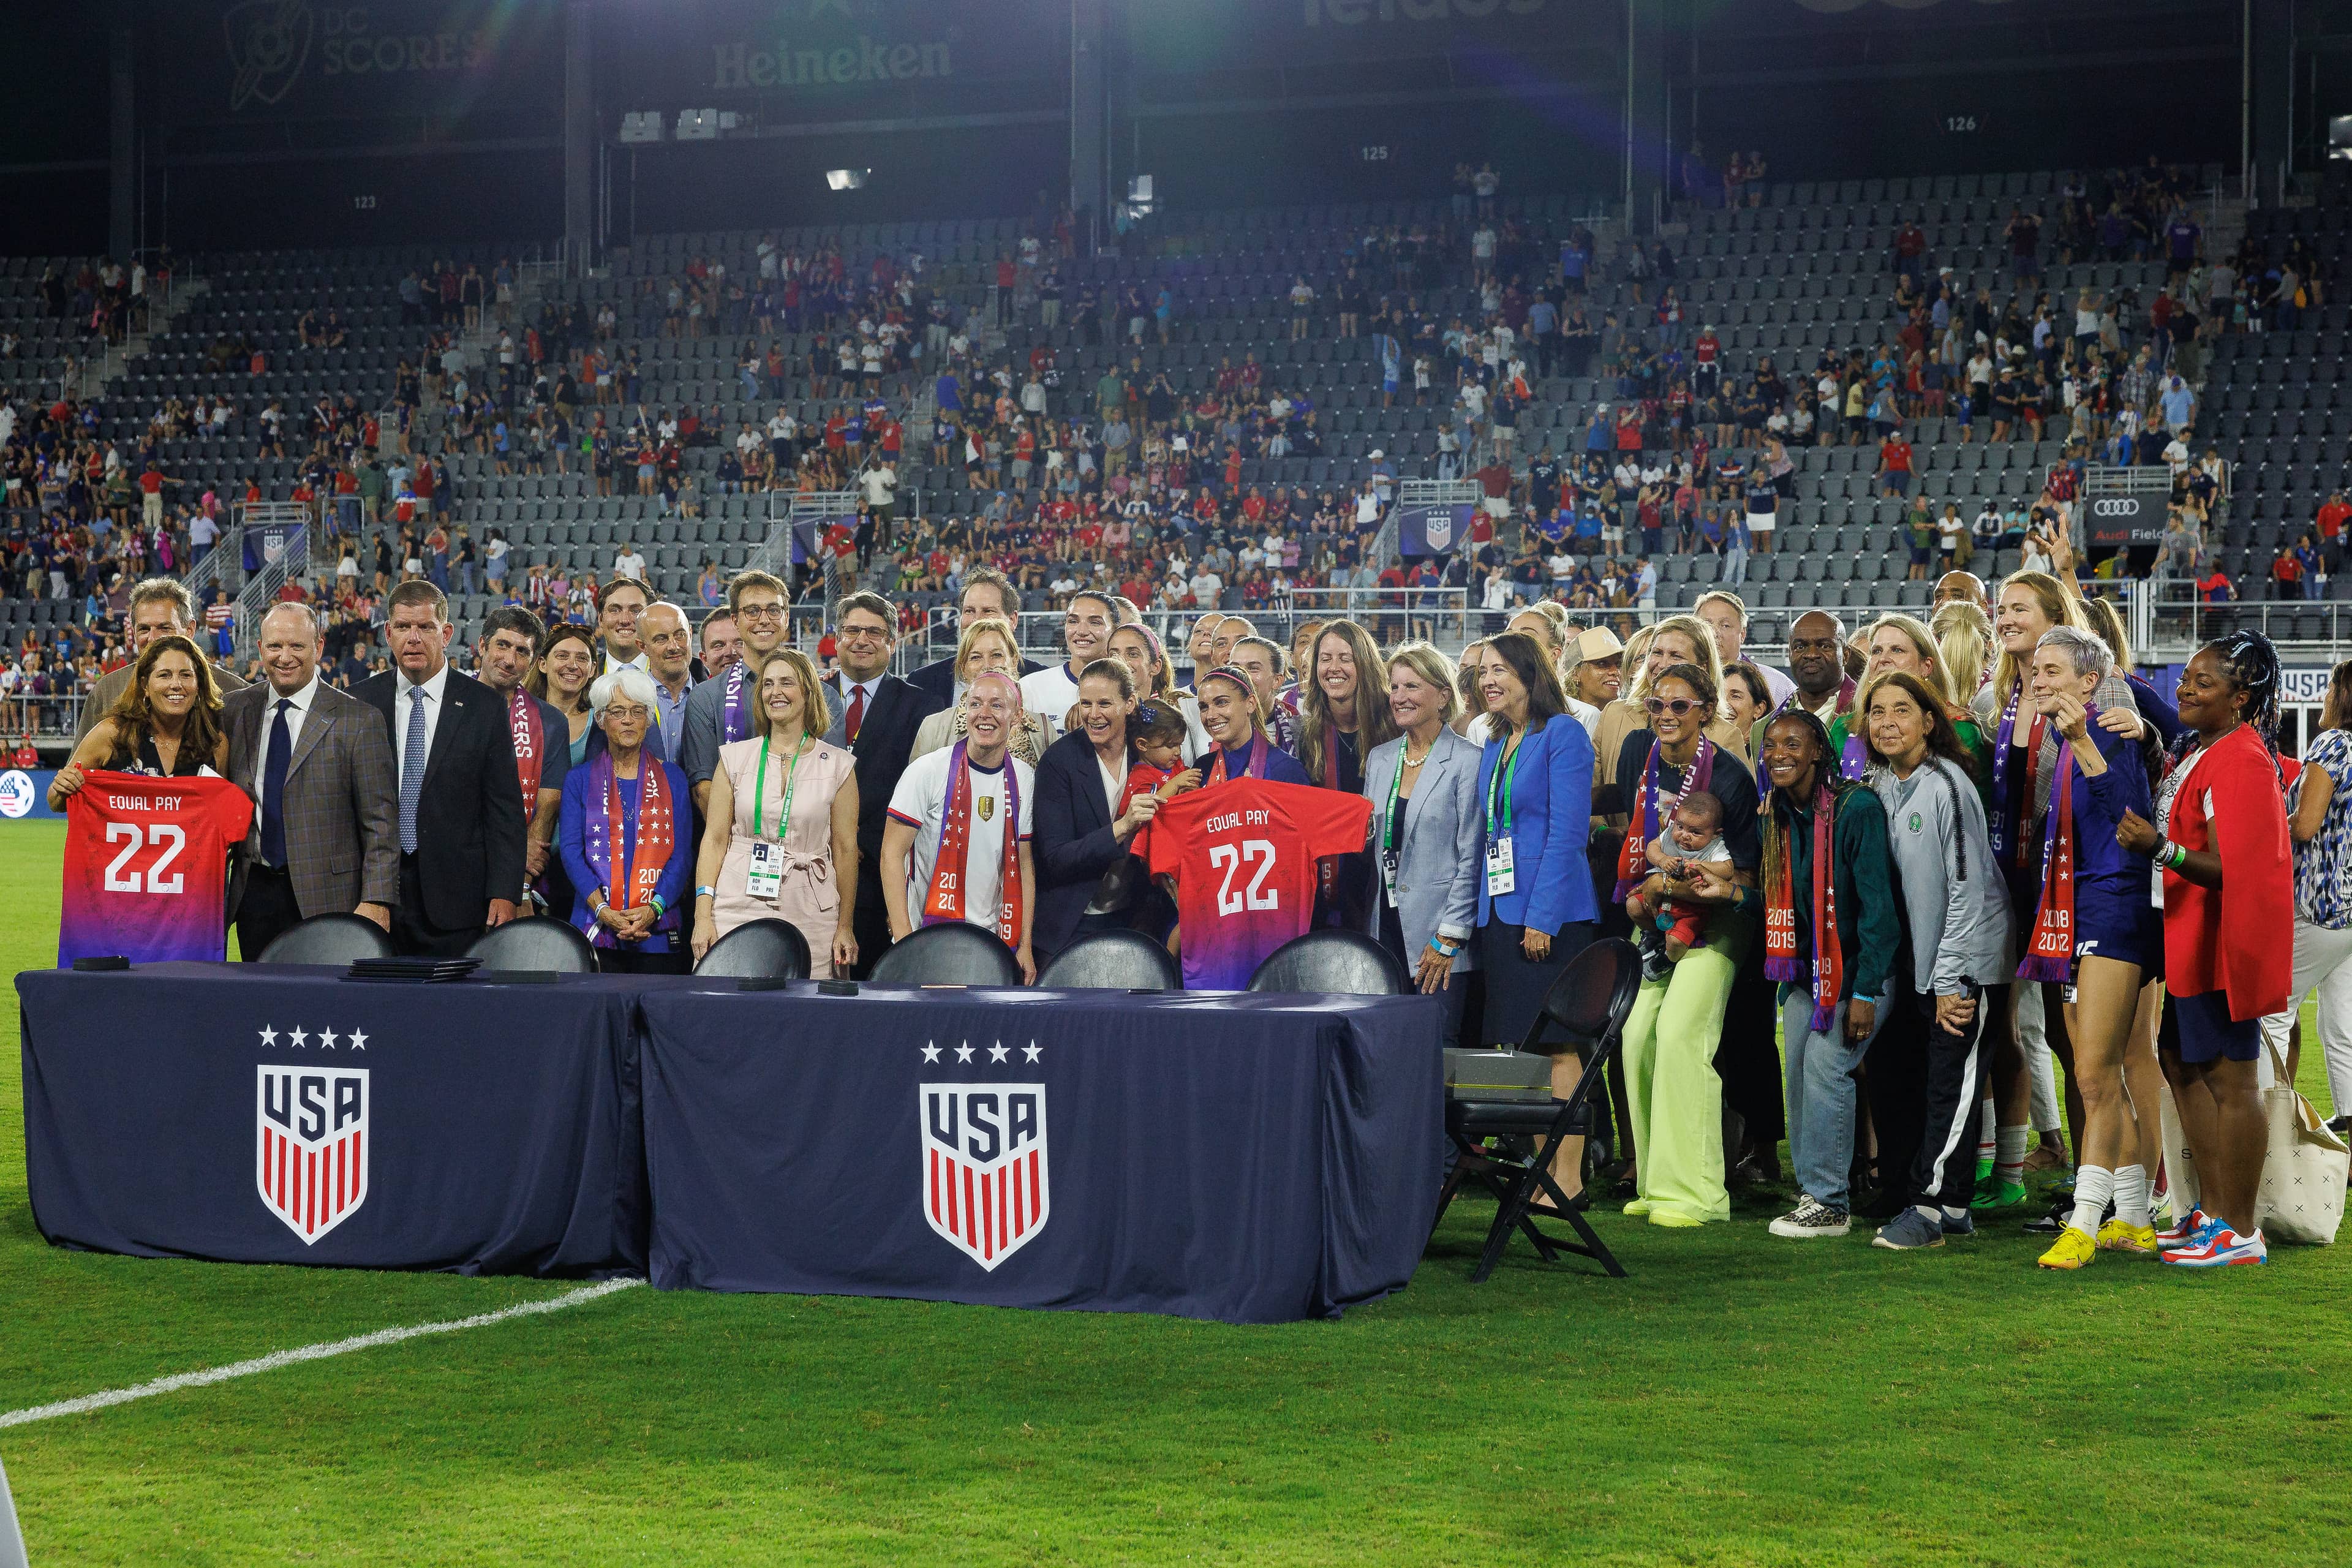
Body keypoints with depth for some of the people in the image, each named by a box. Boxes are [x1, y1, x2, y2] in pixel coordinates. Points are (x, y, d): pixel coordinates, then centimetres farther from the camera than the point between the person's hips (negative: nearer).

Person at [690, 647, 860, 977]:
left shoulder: (838, 766, 4)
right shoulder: (735, 758, 8)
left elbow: (845, 849, 5)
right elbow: (714, 839, 6)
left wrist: (846, 928, 2)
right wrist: (702, 916, -3)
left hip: (809, 913, -1)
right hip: (739, 906, 1)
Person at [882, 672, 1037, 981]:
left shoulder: (1025, 781, 4)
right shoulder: (927, 771, -9)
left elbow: (1024, 863, 11)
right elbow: (892, 854, -8)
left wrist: (1025, 946, 6)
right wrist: (904, 938, -15)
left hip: (995, 944, 3)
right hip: (926, 942, -3)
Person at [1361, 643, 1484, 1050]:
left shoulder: (1467, 760, -5)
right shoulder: (1379, 759, 14)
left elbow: (1471, 858, -7)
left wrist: (1450, 938, -11)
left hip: (1439, 936, -5)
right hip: (1384, 931, 5)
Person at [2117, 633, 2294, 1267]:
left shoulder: (2240, 763, -18)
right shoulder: (2193, 751, 13)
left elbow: (2229, 870, -24)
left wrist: (2161, 849, -33)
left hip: (2221, 941, -11)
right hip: (2183, 939, 11)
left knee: (2229, 1079, -5)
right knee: (2182, 1064, 17)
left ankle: (2240, 1232, 1)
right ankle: (2212, 1208, 27)